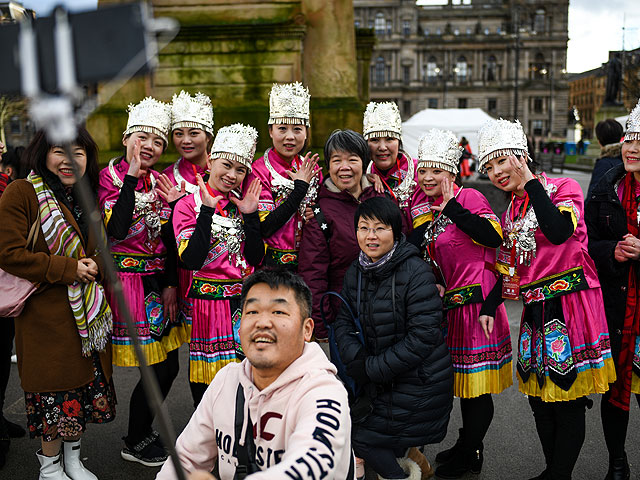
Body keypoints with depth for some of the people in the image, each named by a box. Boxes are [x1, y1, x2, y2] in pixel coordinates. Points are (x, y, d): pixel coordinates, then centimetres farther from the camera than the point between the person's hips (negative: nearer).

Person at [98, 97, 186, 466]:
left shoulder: (159, 181, 10)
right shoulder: (110, 176, -8)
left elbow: (169, 238, 11)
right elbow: (117, 229, -23)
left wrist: (170, 285, 4)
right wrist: (131, 176, -22)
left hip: (158, 281, 6)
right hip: (128, 280, -6)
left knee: (168, 365, 10)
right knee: (158, 369, -3)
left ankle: (144, 432, 32)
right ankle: (134, 443, 20)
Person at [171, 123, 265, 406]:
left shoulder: (242, 205, 10)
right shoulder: (188, 205, -4)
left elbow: (256, 259, 2)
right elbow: (191, 260, -18)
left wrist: (250, 215, -8)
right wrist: (207, 211, -21)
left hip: (243, 299, 4)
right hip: (207, 299, -4)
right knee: (207, 375, 3)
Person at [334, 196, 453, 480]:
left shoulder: (416, 272, -20)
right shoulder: (355, 273, 2)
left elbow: (423, 335, -23)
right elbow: (343, 322, 4)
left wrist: (372, 369, -21)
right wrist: (355, 359, -16)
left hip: (420, 384, -6)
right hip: (382, 383, 7)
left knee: (361, 438, -2)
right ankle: (407, 457, 30)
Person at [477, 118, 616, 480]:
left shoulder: (564, 188, -6)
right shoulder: (512, 212, 15)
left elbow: (558, 231, -27)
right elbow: (508, 268, 20)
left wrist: (530, 181, -19)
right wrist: (489, 307, 8)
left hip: (571, 308, -7)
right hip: (536, 313, 7)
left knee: (568, 402, -2)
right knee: (539, 398, 14)